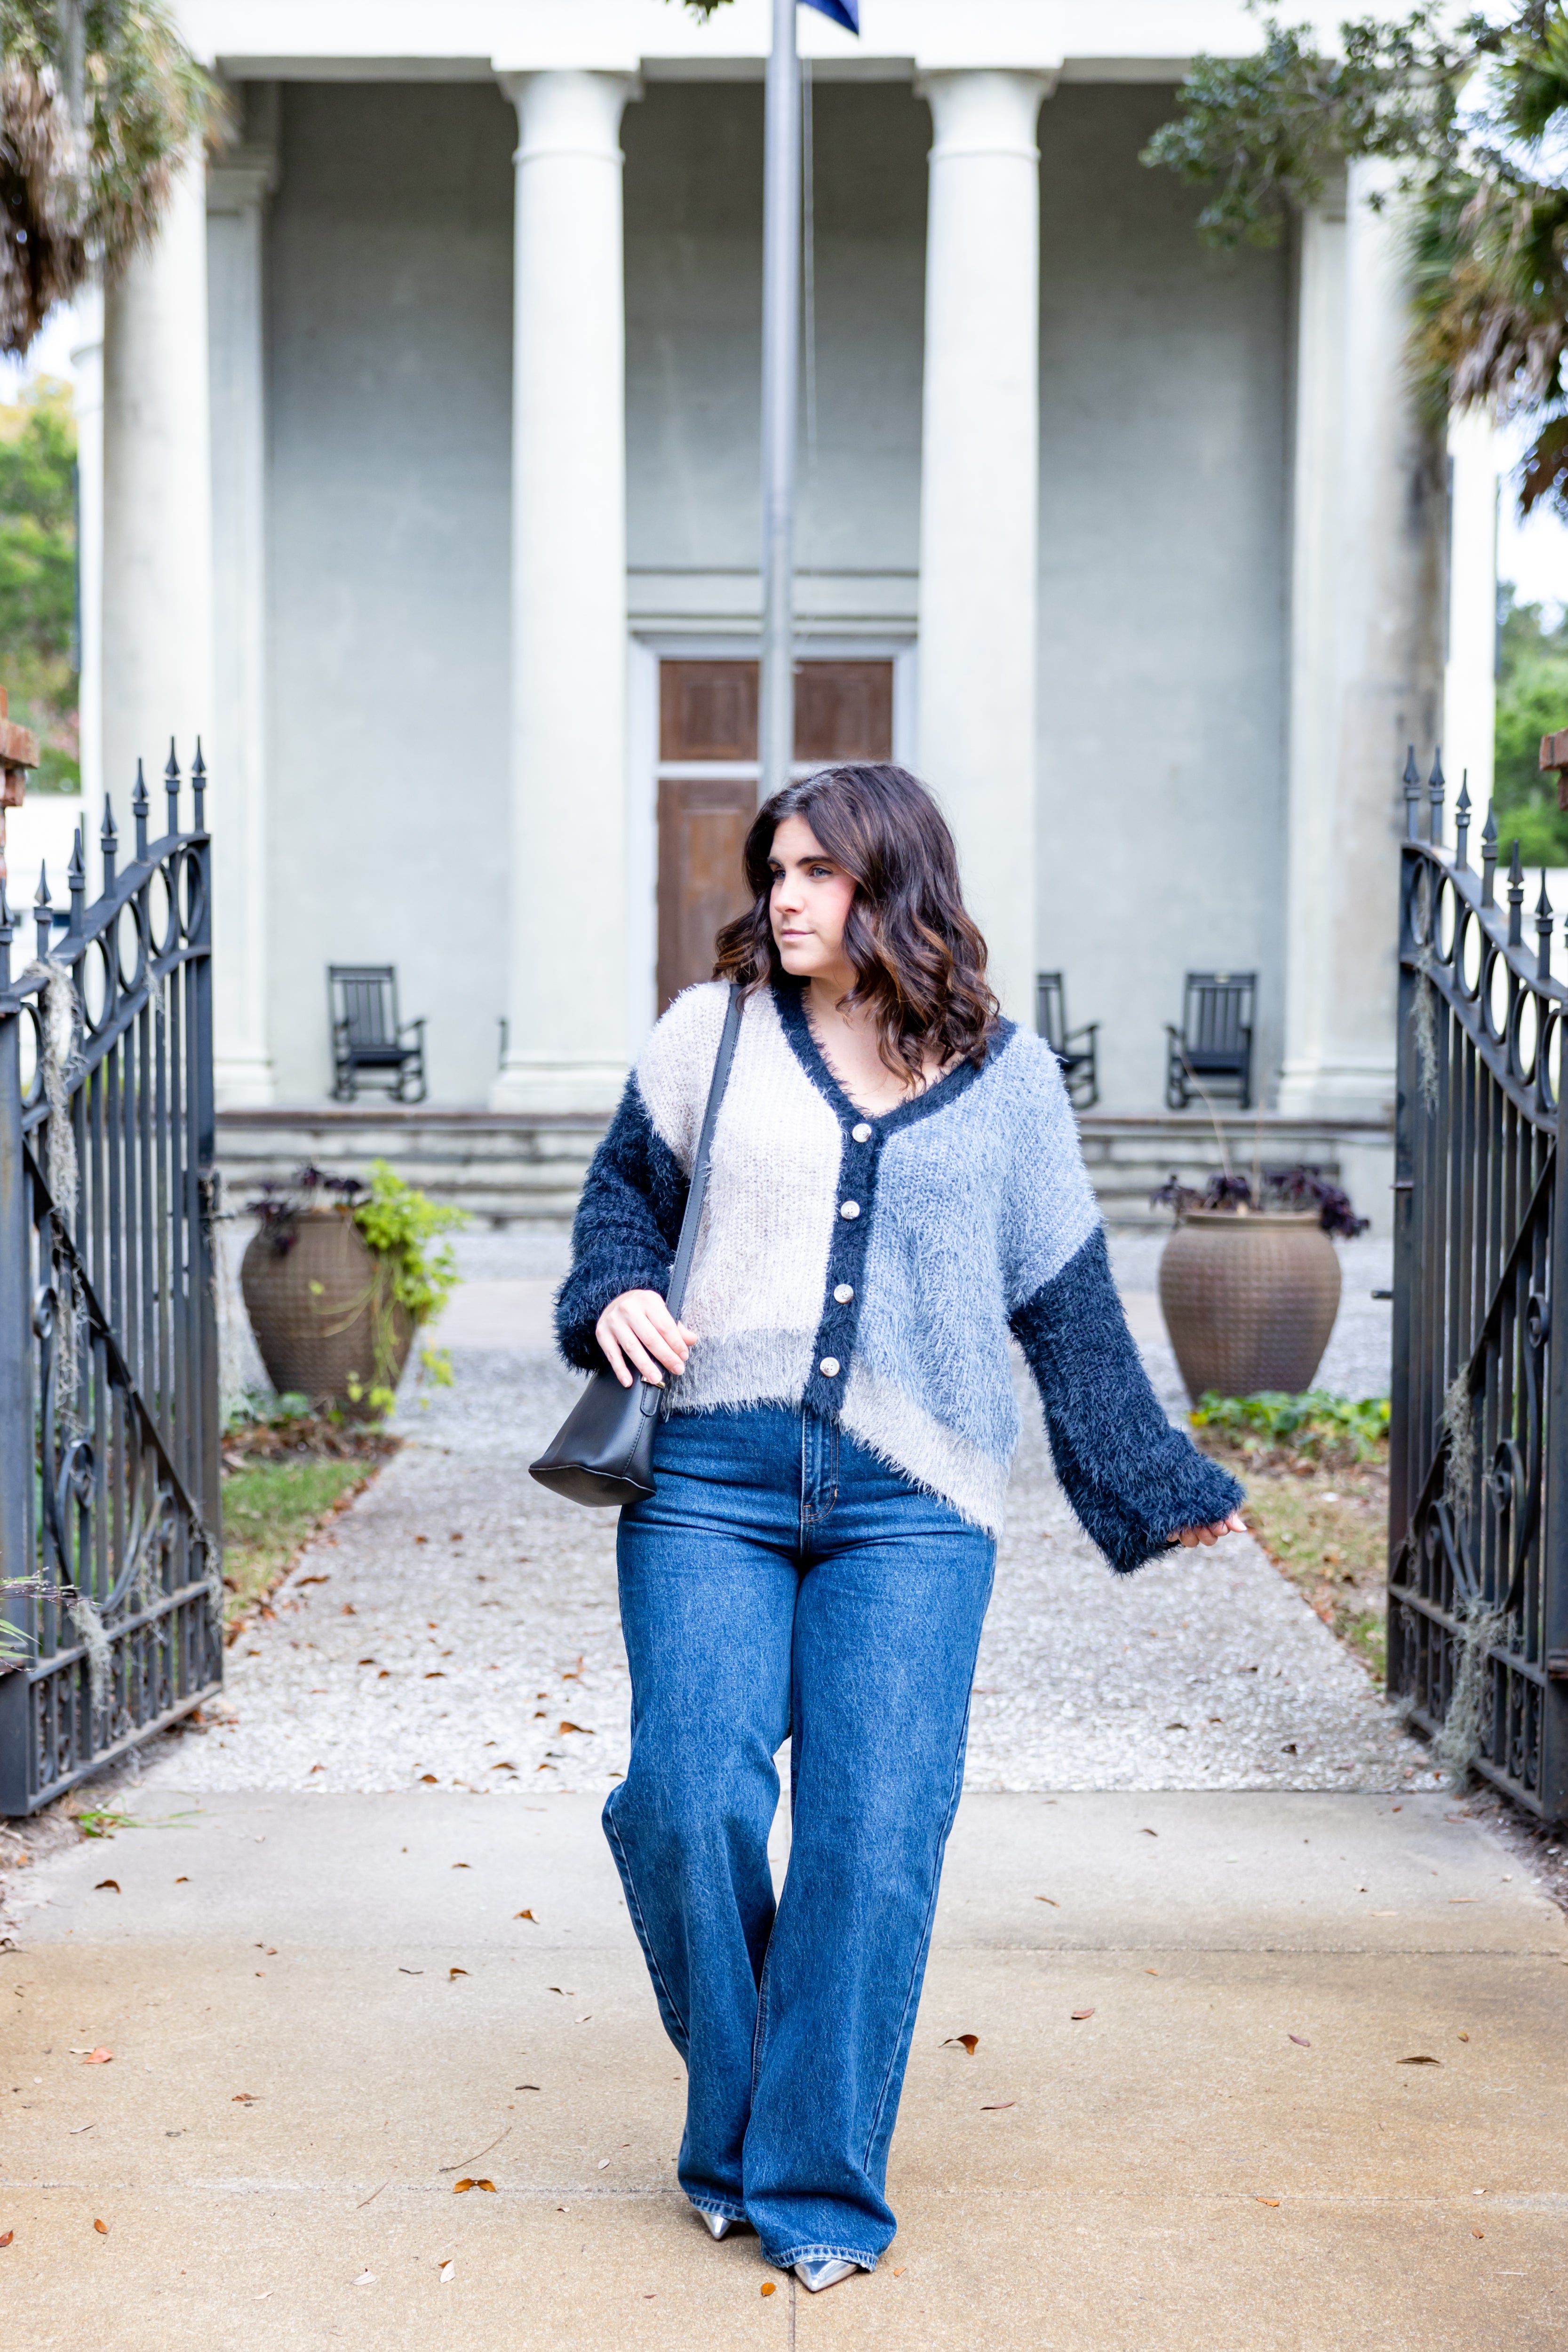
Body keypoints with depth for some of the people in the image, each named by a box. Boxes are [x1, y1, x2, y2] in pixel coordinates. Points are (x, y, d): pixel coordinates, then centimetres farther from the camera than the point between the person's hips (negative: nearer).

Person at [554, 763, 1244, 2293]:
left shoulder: (1004, 1079, 10)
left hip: (911, 1506, 0)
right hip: (710, 1479, 1)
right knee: (690, 1807, -7)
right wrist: (617, 1298, 2)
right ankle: (731, 2129, 17)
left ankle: (819, 2182, 9)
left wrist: (1153, 1480, 20)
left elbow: (1065, 1301, 17)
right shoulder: (714, 1033, 9)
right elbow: (624, 1186, 22)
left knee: (874, 1836, -6)